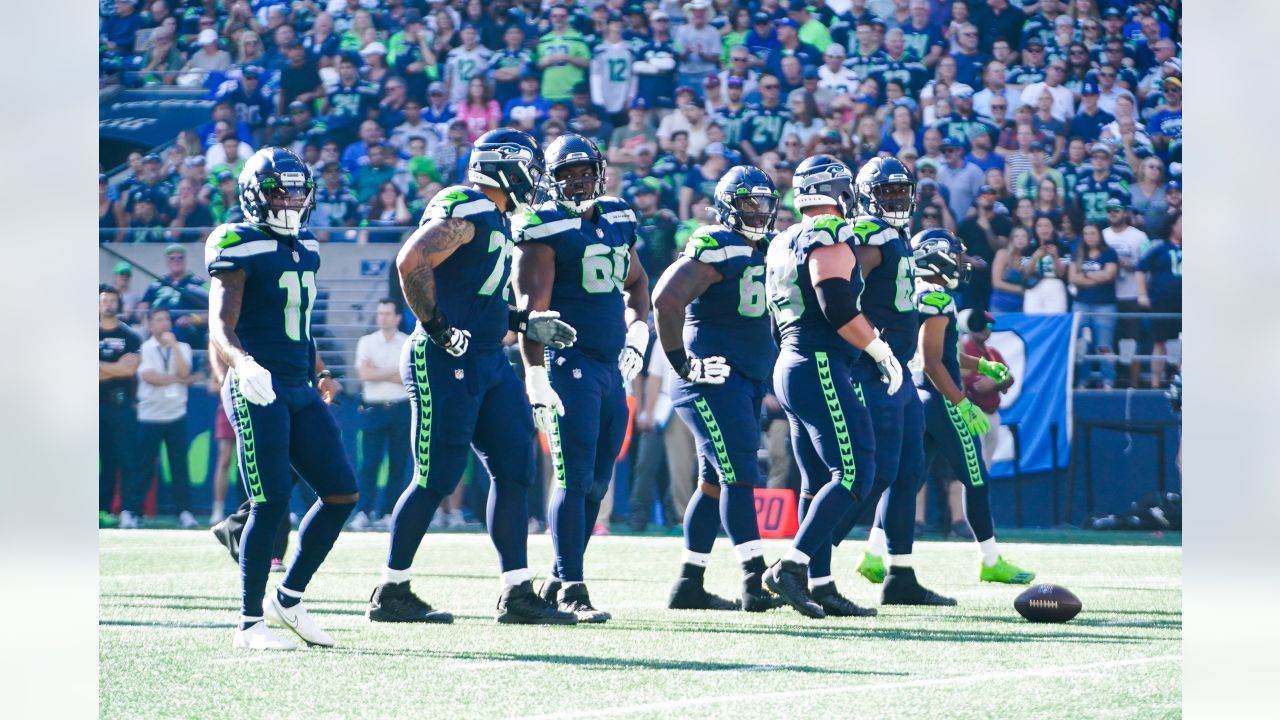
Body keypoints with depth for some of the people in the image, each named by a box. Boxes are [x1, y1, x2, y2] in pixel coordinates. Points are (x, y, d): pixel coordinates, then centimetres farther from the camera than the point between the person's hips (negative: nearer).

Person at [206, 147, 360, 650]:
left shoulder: (306, 249, 15)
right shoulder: (239, 249, -8)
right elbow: (220, 329, -17)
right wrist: (243, 364, -36)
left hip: (300, 389, 8)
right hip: (257, 391, -8)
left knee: (341, 492, 3)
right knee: (272, 502, -11)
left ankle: (287, 599, 16)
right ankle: (249, 623, -2)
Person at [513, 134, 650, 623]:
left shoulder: (618, 220, 13)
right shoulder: (547, 228, -8)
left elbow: (637, 281, 31)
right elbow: (532, 309, -13)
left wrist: (637, 336, 16)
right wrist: (537, 381, -19)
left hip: (613, 368, 7)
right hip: (569, 365, -7)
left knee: (596, 484, 10)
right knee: (575, 480, -10)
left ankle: (558, 582, 19)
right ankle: (571, 589, -9)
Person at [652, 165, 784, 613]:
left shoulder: (768, 250, 15)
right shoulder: (715, 249, -13)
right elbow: (666, 298, -23)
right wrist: (682, 361, -19)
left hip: (749, 383, 9)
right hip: (713, 381, -9)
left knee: (715, 482, 11)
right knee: (740, 475, -14)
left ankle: (688, 585, 16)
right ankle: (756, 583, -18)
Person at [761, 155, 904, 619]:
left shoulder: (784, 244, 17)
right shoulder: (830, 237, -10)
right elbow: (838, 307, -22)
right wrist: (882, 351, -13)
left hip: (789, 367, 10)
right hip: (820, 367, -10)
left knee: (820, 480, 11)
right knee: (853, 473, -11)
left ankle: (820, 585, 10)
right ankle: (790, 567, -19)